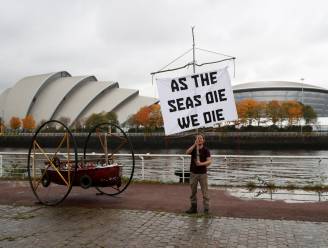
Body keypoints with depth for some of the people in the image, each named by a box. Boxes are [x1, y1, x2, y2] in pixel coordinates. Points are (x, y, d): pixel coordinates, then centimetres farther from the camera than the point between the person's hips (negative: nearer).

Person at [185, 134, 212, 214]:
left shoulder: (206, 150, -3)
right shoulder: (193, 148, 4)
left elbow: (209, 161, -14)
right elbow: (187, 152, -18)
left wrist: (201, 163, -29)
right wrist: (194, 144, -27)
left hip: (202, 173, -3)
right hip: (193, 173, 3)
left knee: (205, 192, -1)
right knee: (193, 191, 9)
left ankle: (206, 208, 5)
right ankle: (193, 207, 18)